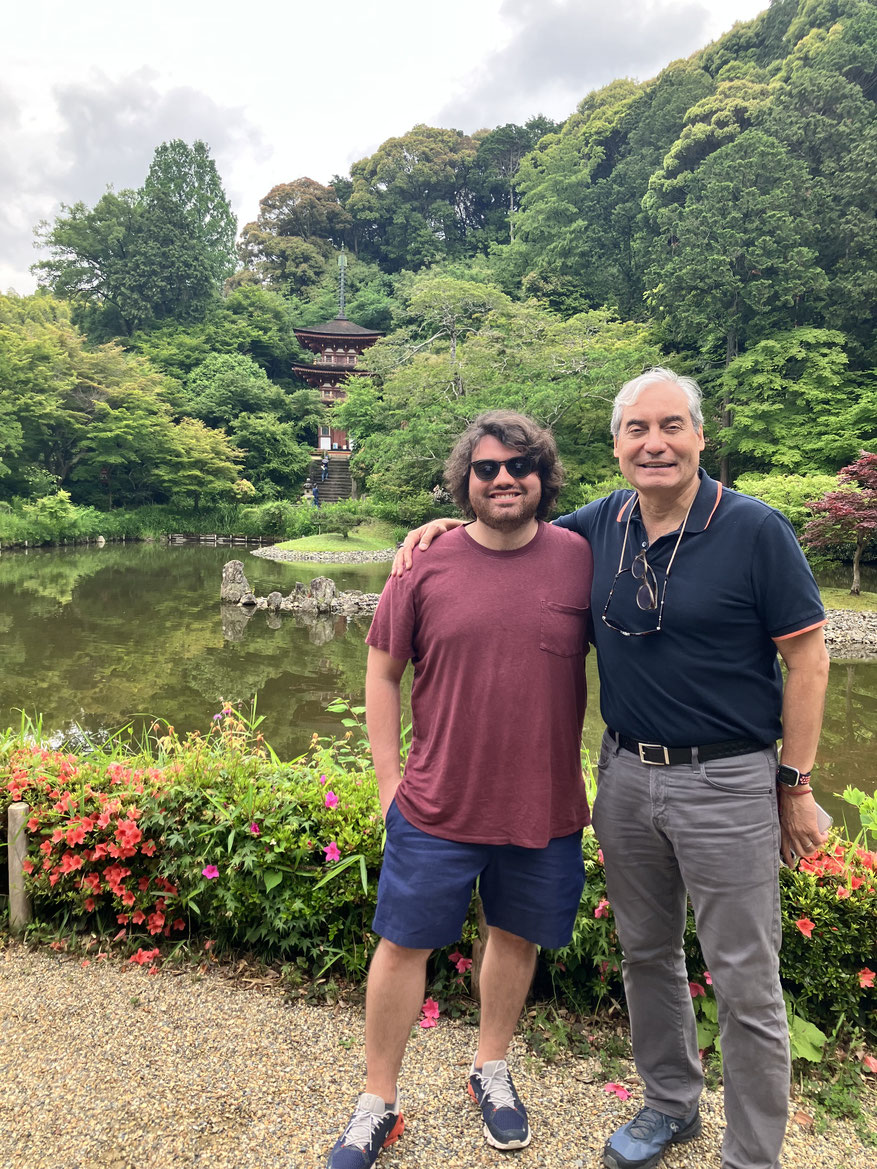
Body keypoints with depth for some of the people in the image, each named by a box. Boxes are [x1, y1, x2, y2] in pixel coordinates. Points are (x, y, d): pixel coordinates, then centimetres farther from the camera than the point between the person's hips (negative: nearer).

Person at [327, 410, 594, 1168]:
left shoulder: (580, 558, -5)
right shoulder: (428, 564, -7)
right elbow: (383, 669, 2)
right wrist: (389, 778, -1)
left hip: (545, 806, 2)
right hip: (437, 805, -1)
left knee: (516, 937, 19)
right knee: (402, 944, 9)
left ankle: (492, 1071, 46)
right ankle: (378, 1103, 32)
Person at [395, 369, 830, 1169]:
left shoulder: (756, 530, -11)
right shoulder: (599, 526, 1)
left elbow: (807, 657, -8)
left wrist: (796, 784, -8)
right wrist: (455, 522, 2)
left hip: (728, 781, -4)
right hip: (626, 774, 5)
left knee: (745, 983, 8)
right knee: (647, 955, 21)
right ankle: (671, 1104, 44)